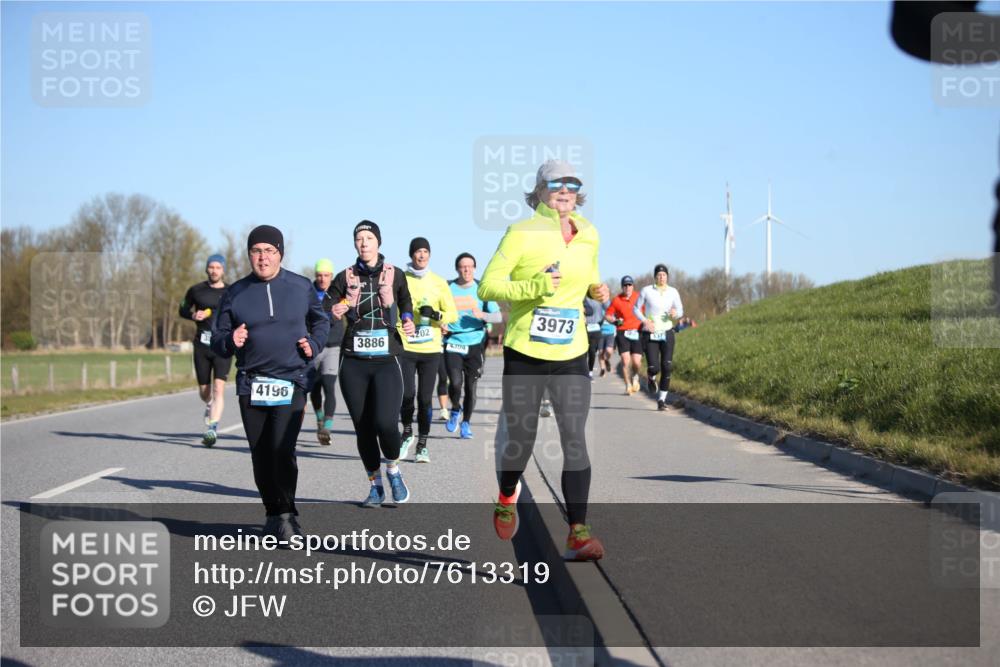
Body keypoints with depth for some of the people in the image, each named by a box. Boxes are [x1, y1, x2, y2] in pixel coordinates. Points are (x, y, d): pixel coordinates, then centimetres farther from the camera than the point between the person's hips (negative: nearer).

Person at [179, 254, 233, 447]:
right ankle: (210, 405, 45)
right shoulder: (196, 290, 6)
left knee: (219, 388, -16)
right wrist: (193, 315, -6)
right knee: (204, 390, 10)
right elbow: (182, 310, 16)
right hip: (202, 344, 2)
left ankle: (212, 429, -19)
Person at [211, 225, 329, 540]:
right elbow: (217, 339, 8)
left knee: (282, 450, -18)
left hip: (291, 382, -2)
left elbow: (321, 321, 19)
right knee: (261, 456, 7)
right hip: (251, 385, 2)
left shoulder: (301, 287, 5)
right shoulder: (235, 293, 5)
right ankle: (274, 513, 24)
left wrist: (313, 344, -1)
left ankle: (287, 514, -5)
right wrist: (231, 341, -15)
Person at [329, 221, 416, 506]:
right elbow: (326, 314, 4)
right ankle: (375, 485, 21)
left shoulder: (395, 275, 5)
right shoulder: (345, 277, 6)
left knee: (385, 423, -18)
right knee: (363, 427, 4)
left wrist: (408, 321, -2)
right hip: (353, 362, 2)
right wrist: (334, 314, -18)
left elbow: (406, 303, 19)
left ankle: (393, 469, 11)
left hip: (386, 360, -2)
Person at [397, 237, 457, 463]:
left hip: (431, 350, 1)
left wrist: (435, 314, -14)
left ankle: (422, 445, 14)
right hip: (405, 347, -1)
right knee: (407, 393, -13)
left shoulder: (439, 283, 6)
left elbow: (453, 315, 4)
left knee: (425, 398, 1)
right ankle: (407, 433, 15)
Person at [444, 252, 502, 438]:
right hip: (453, 344, -1)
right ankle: (455, 409, 17)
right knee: (455, 382, -14)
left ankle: (466, 423, 22)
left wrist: (483, 315, -19)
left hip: (475, 344, 1)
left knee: (471, 386, 3)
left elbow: (498, 316, 1)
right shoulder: (448, 288, 3)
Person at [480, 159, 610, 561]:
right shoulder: (522, 233, -9)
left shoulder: (589, 234, 6)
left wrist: (595, 288, 3)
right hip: (525, 355, -3)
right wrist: (534, 288, -24)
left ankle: (577, 534, -9)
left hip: (571, 357, 3)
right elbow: (487, 286, -11)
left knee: (575, 440, -8)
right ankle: (507, 498, 40)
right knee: (520, 441, 7)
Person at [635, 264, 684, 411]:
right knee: (654, 368, -11)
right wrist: (645, 320, -14)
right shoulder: (646, 290, -5)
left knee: (667, 367, -6)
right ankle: (651, 378, 28)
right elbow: (636, 308, 3)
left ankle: (662, 399, 6)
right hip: (650, 335, -2)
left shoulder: (673, 292, 2)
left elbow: (680, 311, 7)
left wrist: (675, 313, -17)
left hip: (667, 333, 2)